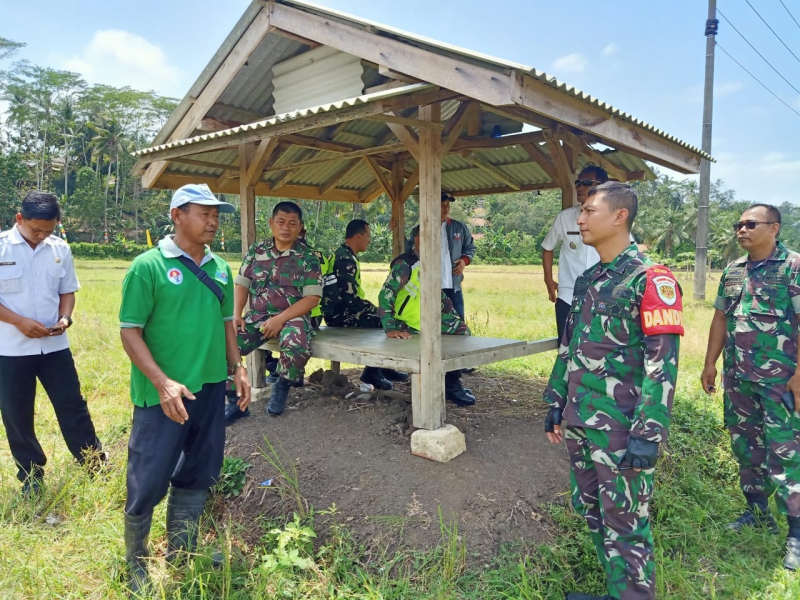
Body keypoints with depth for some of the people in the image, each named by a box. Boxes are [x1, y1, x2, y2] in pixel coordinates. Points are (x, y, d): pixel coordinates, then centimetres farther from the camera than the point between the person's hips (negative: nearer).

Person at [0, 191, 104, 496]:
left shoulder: (61, 249, 1)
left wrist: (65, 318, -10)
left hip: (54, 345, 2)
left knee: (73, 406, 9)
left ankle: (96, 467, 21)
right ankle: (31, 476, 27)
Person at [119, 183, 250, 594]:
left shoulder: (220, 268, 7)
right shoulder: (149, 266, -10)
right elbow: (129, 331, -12)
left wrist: (237, 369, 9)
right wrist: (162, 383, -20)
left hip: (210, 389, 6)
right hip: (164, 394, -6)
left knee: (197, 475, 16)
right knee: (149, 481, 5)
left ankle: (179, 554, 36)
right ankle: (136, 562, 29)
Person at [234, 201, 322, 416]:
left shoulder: (308, 257, -2)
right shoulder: (256, 250, 8)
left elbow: (312, 298, -8)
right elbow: (241, 285, 9)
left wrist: (280, 319, -18)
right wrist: (236, 315, -8)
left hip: (292, 316, -3)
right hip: (257, 315, 3)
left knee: (298, 348, -35)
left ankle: (282, 386, -1)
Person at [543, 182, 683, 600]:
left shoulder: (650, 279, -12)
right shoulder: (586, 281, 11)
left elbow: (662, 362, -17)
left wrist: (649, 433, -20)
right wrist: (557, 404, 16)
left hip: (621, 427, -8)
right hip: (579, 421, 8)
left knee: (624, 523, 4)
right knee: (590, 511, 19)